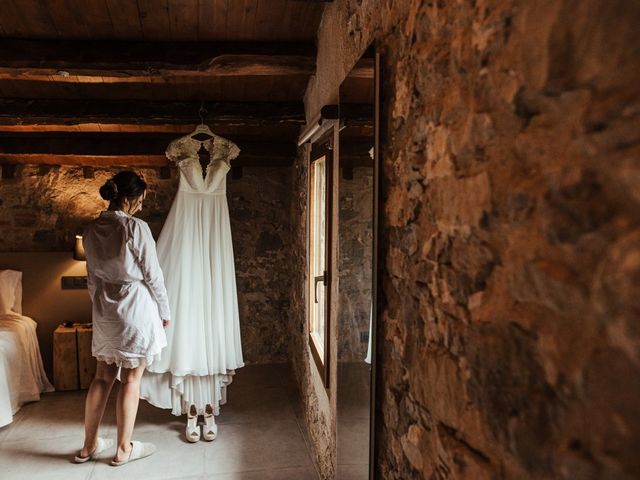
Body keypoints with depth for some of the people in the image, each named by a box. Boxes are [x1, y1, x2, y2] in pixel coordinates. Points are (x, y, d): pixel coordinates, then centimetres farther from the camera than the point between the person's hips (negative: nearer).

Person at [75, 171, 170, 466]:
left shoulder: (91, 231, 4)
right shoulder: (136, 228, -16)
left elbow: (92, 277, 12)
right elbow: (153, 275, -12)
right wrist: (165, 311, -1)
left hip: (104, 312, 7)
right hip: (136, 309, -6)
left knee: (103, 377, 16)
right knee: (131, 380, 5)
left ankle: (89, 445, 27)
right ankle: (123, 449, 17)